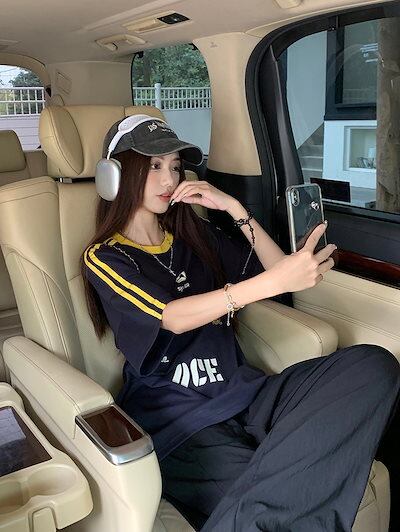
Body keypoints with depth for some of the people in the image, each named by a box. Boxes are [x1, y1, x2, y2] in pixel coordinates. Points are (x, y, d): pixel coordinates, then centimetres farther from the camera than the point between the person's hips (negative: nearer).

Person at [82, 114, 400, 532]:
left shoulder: (195, 235, 18)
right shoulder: (104, 258, 3)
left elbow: (280, 271, 17)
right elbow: (171, 318, -16)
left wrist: (233, 208, 6)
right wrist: (272, 281, -29)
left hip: (243, 391, 7)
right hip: (178, 419, -7)